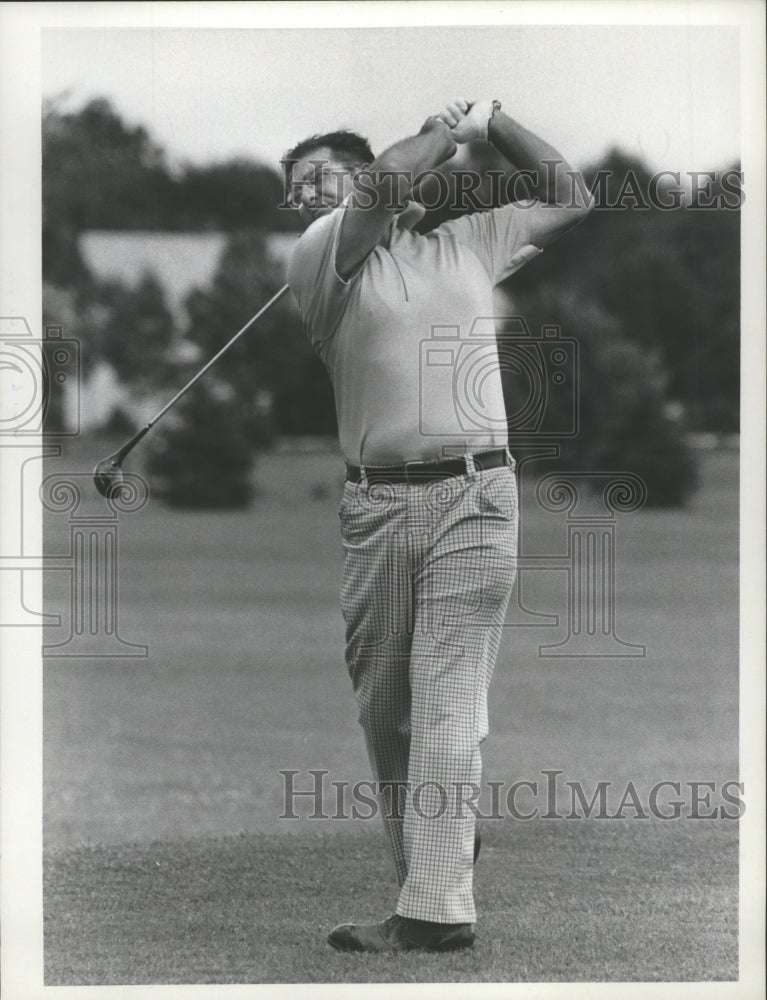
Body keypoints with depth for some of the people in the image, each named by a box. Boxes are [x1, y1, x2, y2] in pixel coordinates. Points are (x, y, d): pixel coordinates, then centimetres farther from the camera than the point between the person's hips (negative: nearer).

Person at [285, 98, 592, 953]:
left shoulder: (465, 242, 17)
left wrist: (494, 122, 19)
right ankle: (429, 868, 18)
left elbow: (571, 202, 26)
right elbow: (384, 185, -10)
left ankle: (437, 907, -14)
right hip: (376, 505, 1)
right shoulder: (317, 259, 7)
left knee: (447, 705, -9)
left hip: (473, 496, -1)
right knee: (383, 711, 6)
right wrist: (449, 130, 6)